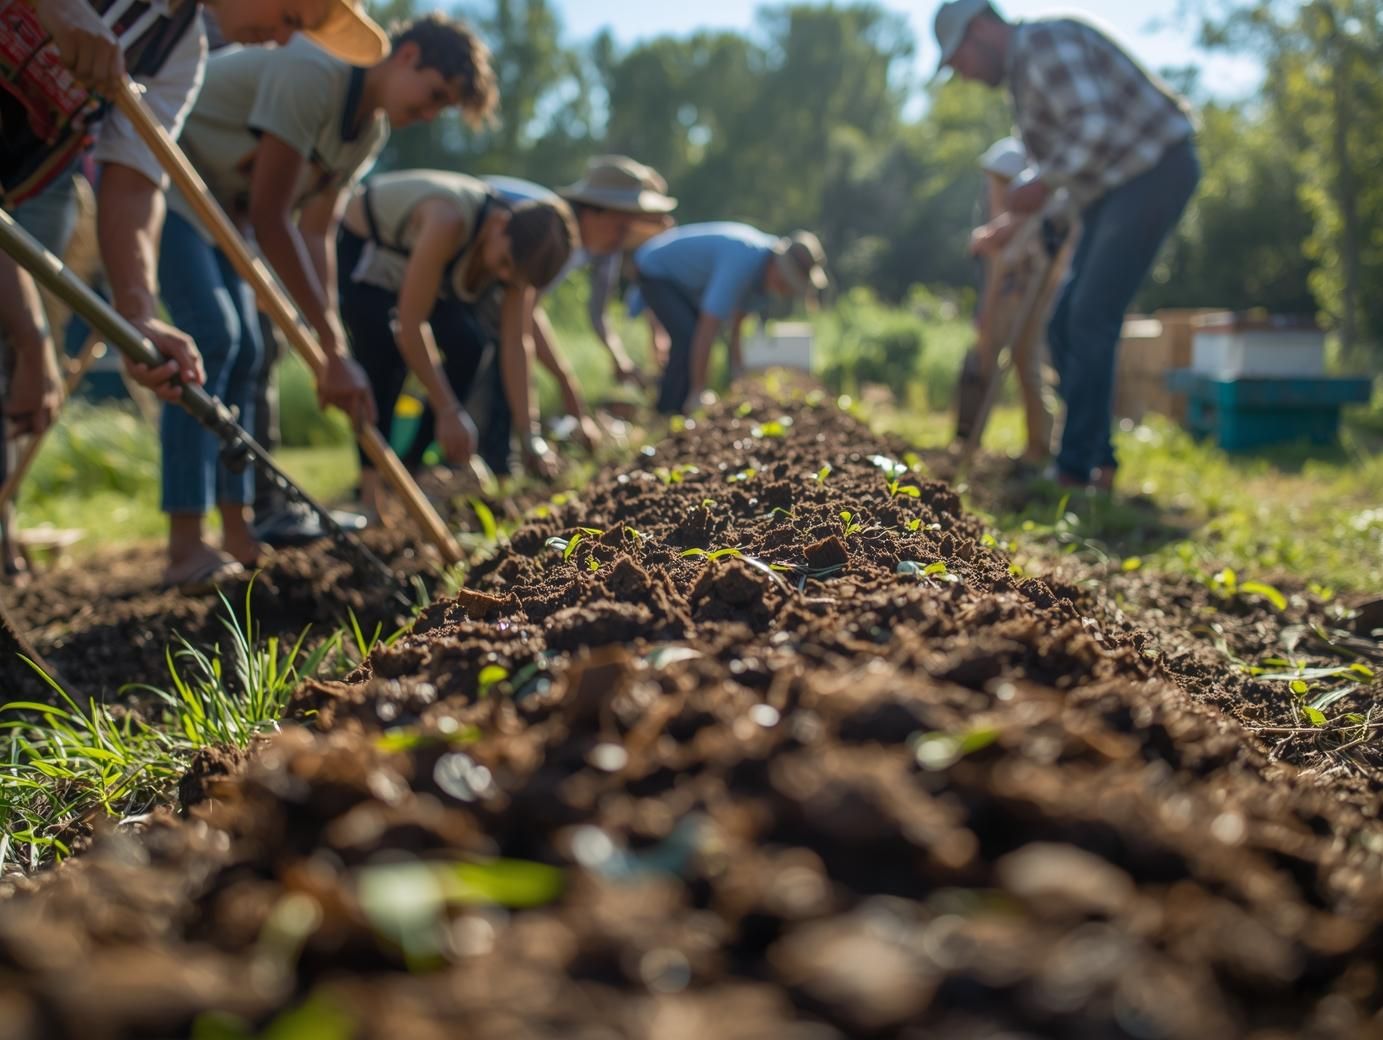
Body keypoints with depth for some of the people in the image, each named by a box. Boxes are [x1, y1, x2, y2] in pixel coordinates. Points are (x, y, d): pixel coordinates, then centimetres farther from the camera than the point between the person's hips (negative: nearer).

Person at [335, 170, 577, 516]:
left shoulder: (520, 248, -20)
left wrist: (529, 434, -23)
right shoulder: (449, 221, -42)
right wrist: (449, 411, -35)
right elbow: (410, 324, -39)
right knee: (385, 350, -27)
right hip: (357, 243, -7)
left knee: (468, 343, -9)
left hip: (409, 251, 7)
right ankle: (371, 486, -19)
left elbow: (516, 343, -18)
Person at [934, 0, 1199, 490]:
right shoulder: (1022, 74, 18)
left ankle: (1074, 471, -10)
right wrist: (1008, 225, 19)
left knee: (1090, 321, -13)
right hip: (1116, 188, 10)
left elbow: (1094, 129, -27)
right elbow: (1049, 166, 27)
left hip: (1153, 170, -10)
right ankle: (1098, 463, 13)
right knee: (1066, 327, 7)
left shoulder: (1044, 44, -14)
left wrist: (1042, 184, -18)